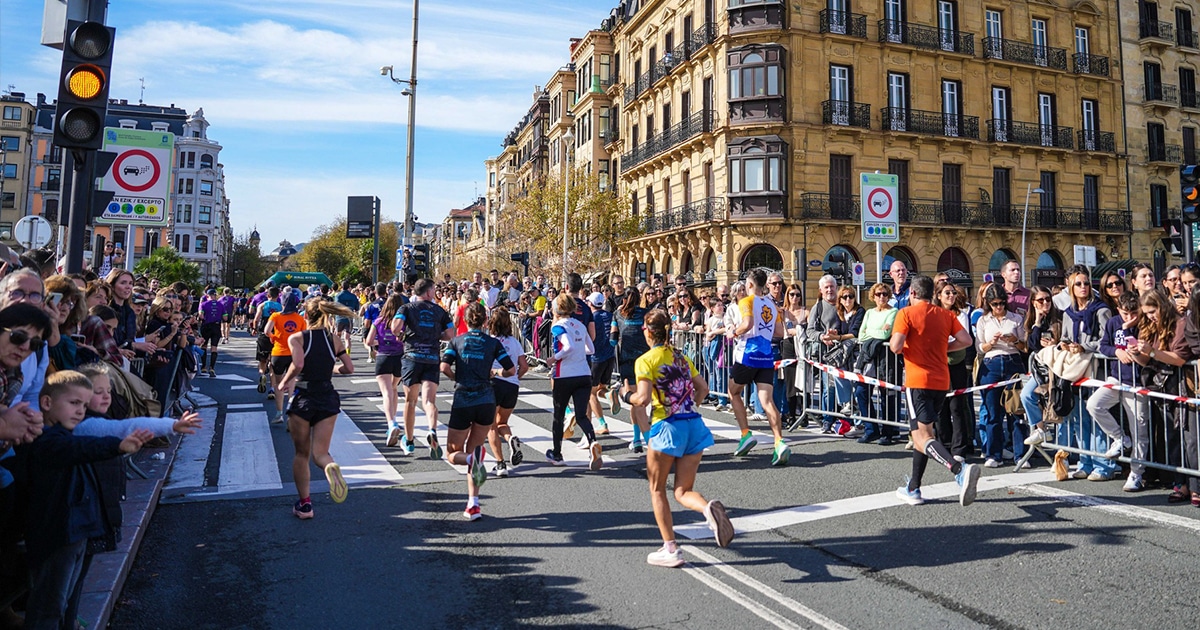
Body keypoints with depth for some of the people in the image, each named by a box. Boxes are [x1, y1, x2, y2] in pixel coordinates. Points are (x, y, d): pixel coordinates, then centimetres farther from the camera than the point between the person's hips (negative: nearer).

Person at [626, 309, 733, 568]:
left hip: (667, 428, -6)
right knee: (683, 491, 11)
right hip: (694, 424, 6)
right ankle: (710, 508, -22)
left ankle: (670, 550, 13)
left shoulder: (646, 360, -6)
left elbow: (644, 398, -15)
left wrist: (628, 397, 4)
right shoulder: (681, 357, 15)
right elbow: (703, 388, 16)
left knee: (657, 489, 13)